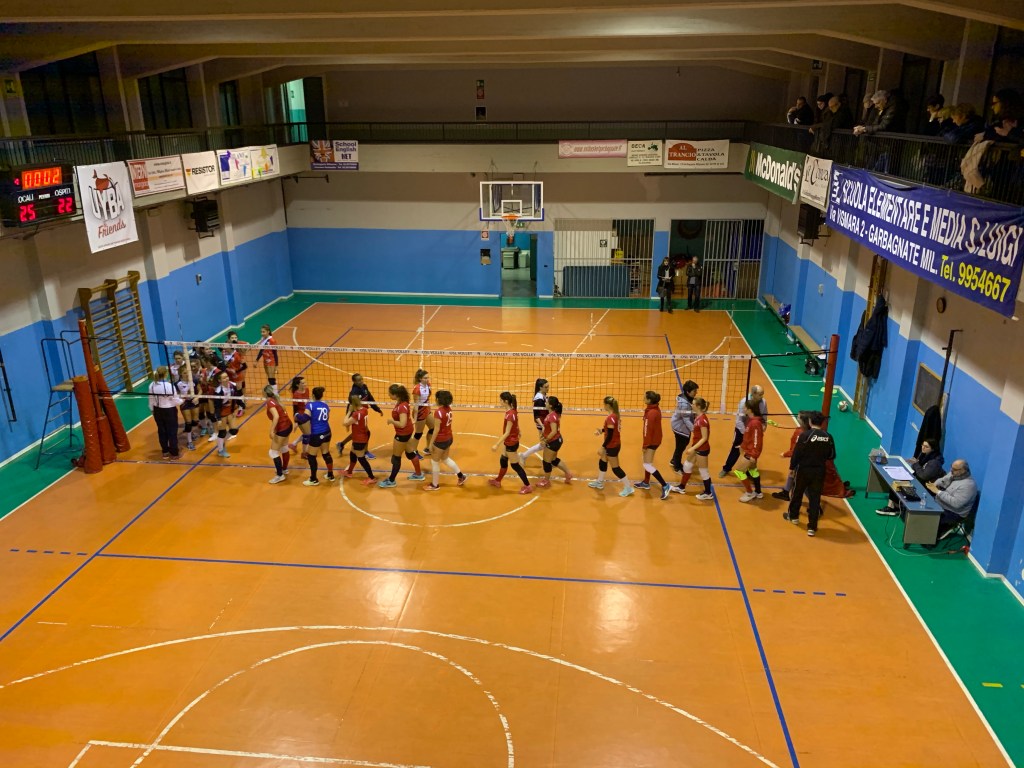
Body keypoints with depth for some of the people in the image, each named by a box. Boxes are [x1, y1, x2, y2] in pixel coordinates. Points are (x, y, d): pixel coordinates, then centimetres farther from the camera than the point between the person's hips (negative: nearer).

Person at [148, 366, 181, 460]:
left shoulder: (152, 386, -6)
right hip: (169, 411, -5)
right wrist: (182, 400, 5)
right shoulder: (169, 385, -23)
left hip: (158, 411, 5)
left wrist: (152, 411, 18)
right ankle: (173, 453, 18)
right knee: (172, 432, 9)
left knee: (161, 431, 18)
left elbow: (151, 401, 4)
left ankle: (165, 452, 32)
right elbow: (176, 401, -15)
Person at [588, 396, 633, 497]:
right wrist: (602, 430, 12)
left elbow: (610, 435, -25)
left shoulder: (610, 418, -26)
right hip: (614, 444, 10)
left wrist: (603, 447, -19)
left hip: (612, 446, -10)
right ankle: (599, 482, 39)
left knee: (615, 467, 2)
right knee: (602, 461, 24)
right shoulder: (615, 415, 3)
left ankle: (628, 488, 9)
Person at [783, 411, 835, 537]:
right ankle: (812, 527, 9)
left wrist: (792, 467, 2)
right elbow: (832, 456, 4)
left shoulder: (805, 435, -15)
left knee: (797, 493, 20)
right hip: (819, 471, 2)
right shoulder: (828, 437, -5)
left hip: (804, 469, -2)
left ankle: (793, 516, 39)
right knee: (815, 498, 8)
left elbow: (796, 454, -12)